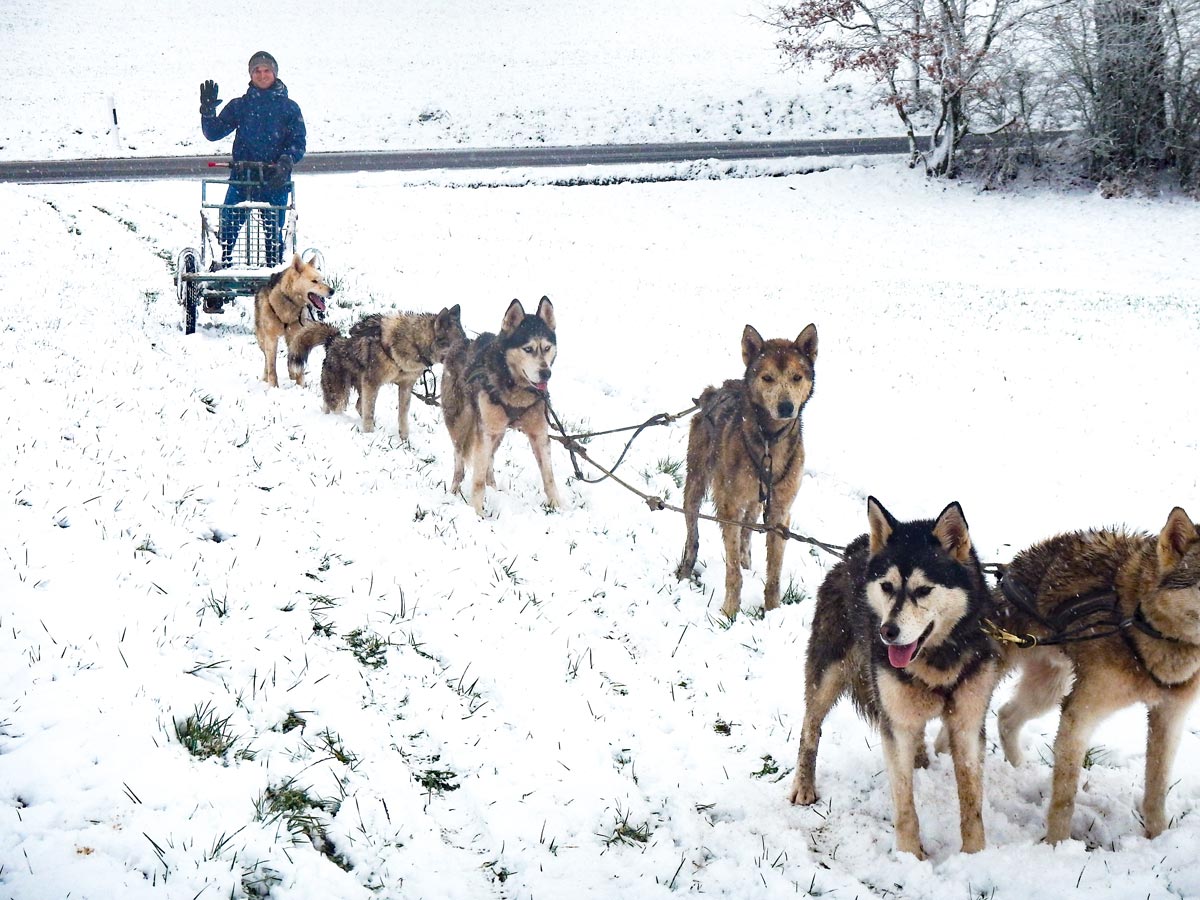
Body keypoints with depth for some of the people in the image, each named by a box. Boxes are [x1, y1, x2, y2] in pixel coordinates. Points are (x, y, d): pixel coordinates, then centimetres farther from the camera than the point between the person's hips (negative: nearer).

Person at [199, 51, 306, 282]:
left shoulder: (289, 107, 5)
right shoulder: (239, 105, 9)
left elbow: (298, 144, 0)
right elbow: (213, 133, 6)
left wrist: (286, 162, -18)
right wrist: (208, 109, -10)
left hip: (275, 182, -1)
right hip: (241, 179, 1)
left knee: (274, 235, 3)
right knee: (227, 230, -5)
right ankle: (222, 268, 8)